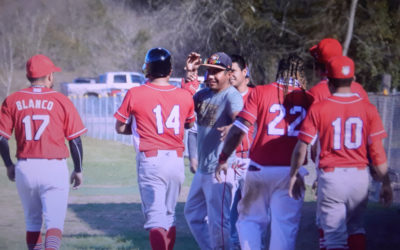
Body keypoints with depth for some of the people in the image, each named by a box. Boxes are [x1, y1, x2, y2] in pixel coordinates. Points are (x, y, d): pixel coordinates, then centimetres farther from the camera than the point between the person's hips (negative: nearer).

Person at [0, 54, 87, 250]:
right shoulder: (61, 101, -2)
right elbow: (75, 140, -1)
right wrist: (78, 170, 11)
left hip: (24, 168, 3)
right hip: (54, 168, -3)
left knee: (32, 222, 18)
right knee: (54, 222, -5)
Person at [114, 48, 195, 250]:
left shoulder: (135, 94, -6)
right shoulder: (184, 96, 4)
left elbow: (120, 128, 4)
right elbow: (189, 124, 22)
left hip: (151, 159, -4)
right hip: (177, 160, 4)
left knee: (155, 218, -8)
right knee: (169, 215, 18)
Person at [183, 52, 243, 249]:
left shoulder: (232, 96, -17)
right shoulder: (204, 94, 10)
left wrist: (231, 127, -58)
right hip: (202, 169, 10)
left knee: (218, 220, -9)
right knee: (193, 213, 22)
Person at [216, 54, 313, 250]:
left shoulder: (260, 92, 1)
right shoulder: (307, 99, 5)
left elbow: (239, 129, -6)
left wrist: (222, 159, 2)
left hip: (260, 168, 0)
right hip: (291, 170, 1)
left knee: (250, 219, 12)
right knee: (285, 225, 2)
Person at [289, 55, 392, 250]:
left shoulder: (318, 109, -6)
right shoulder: (368, 109, -1)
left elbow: (301, 148, -4)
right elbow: (377, 150, -1)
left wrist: (293, 175, 10)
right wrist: (385, 183, 7)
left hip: (331, 177, -3)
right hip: (359, 176, 3)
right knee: (356, 227, 23)